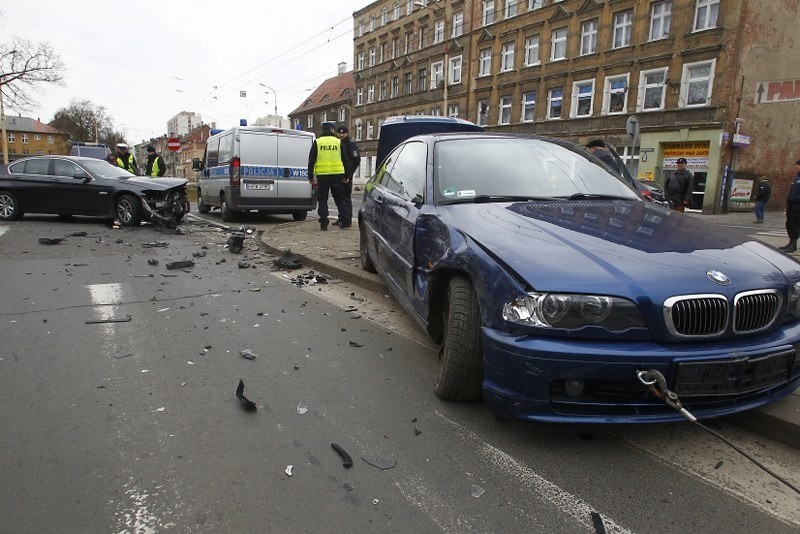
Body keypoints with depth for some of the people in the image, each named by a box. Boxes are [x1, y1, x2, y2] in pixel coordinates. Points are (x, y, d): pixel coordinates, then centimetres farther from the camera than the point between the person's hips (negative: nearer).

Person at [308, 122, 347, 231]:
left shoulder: (317, 142, 3)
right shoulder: (338, 142, 5)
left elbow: (311, 161, 2)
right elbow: (345, 160, 7)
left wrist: (310, 176, 7)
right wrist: (345, 176, 12)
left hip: (322, 175, -1)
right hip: (337, 175, 1)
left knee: (322, 200, 4)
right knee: (339, 199, 12)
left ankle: (323, 224, 1)